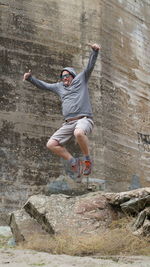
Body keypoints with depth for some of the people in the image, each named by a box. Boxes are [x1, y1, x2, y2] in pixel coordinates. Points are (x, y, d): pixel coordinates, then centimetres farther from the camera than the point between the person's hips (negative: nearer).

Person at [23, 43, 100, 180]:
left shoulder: (81, 79, 13)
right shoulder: (59, 86, 25)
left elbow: (90, 66, 0)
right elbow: (43, 85, 32)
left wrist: (95, 51, -15)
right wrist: (30, 78, 21)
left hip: (84, 119, -6)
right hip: (69, 123, 6)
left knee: (79, 133, -41)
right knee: (51, 144, -9)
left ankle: (87, 159, -18)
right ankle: (74, 162, 3)